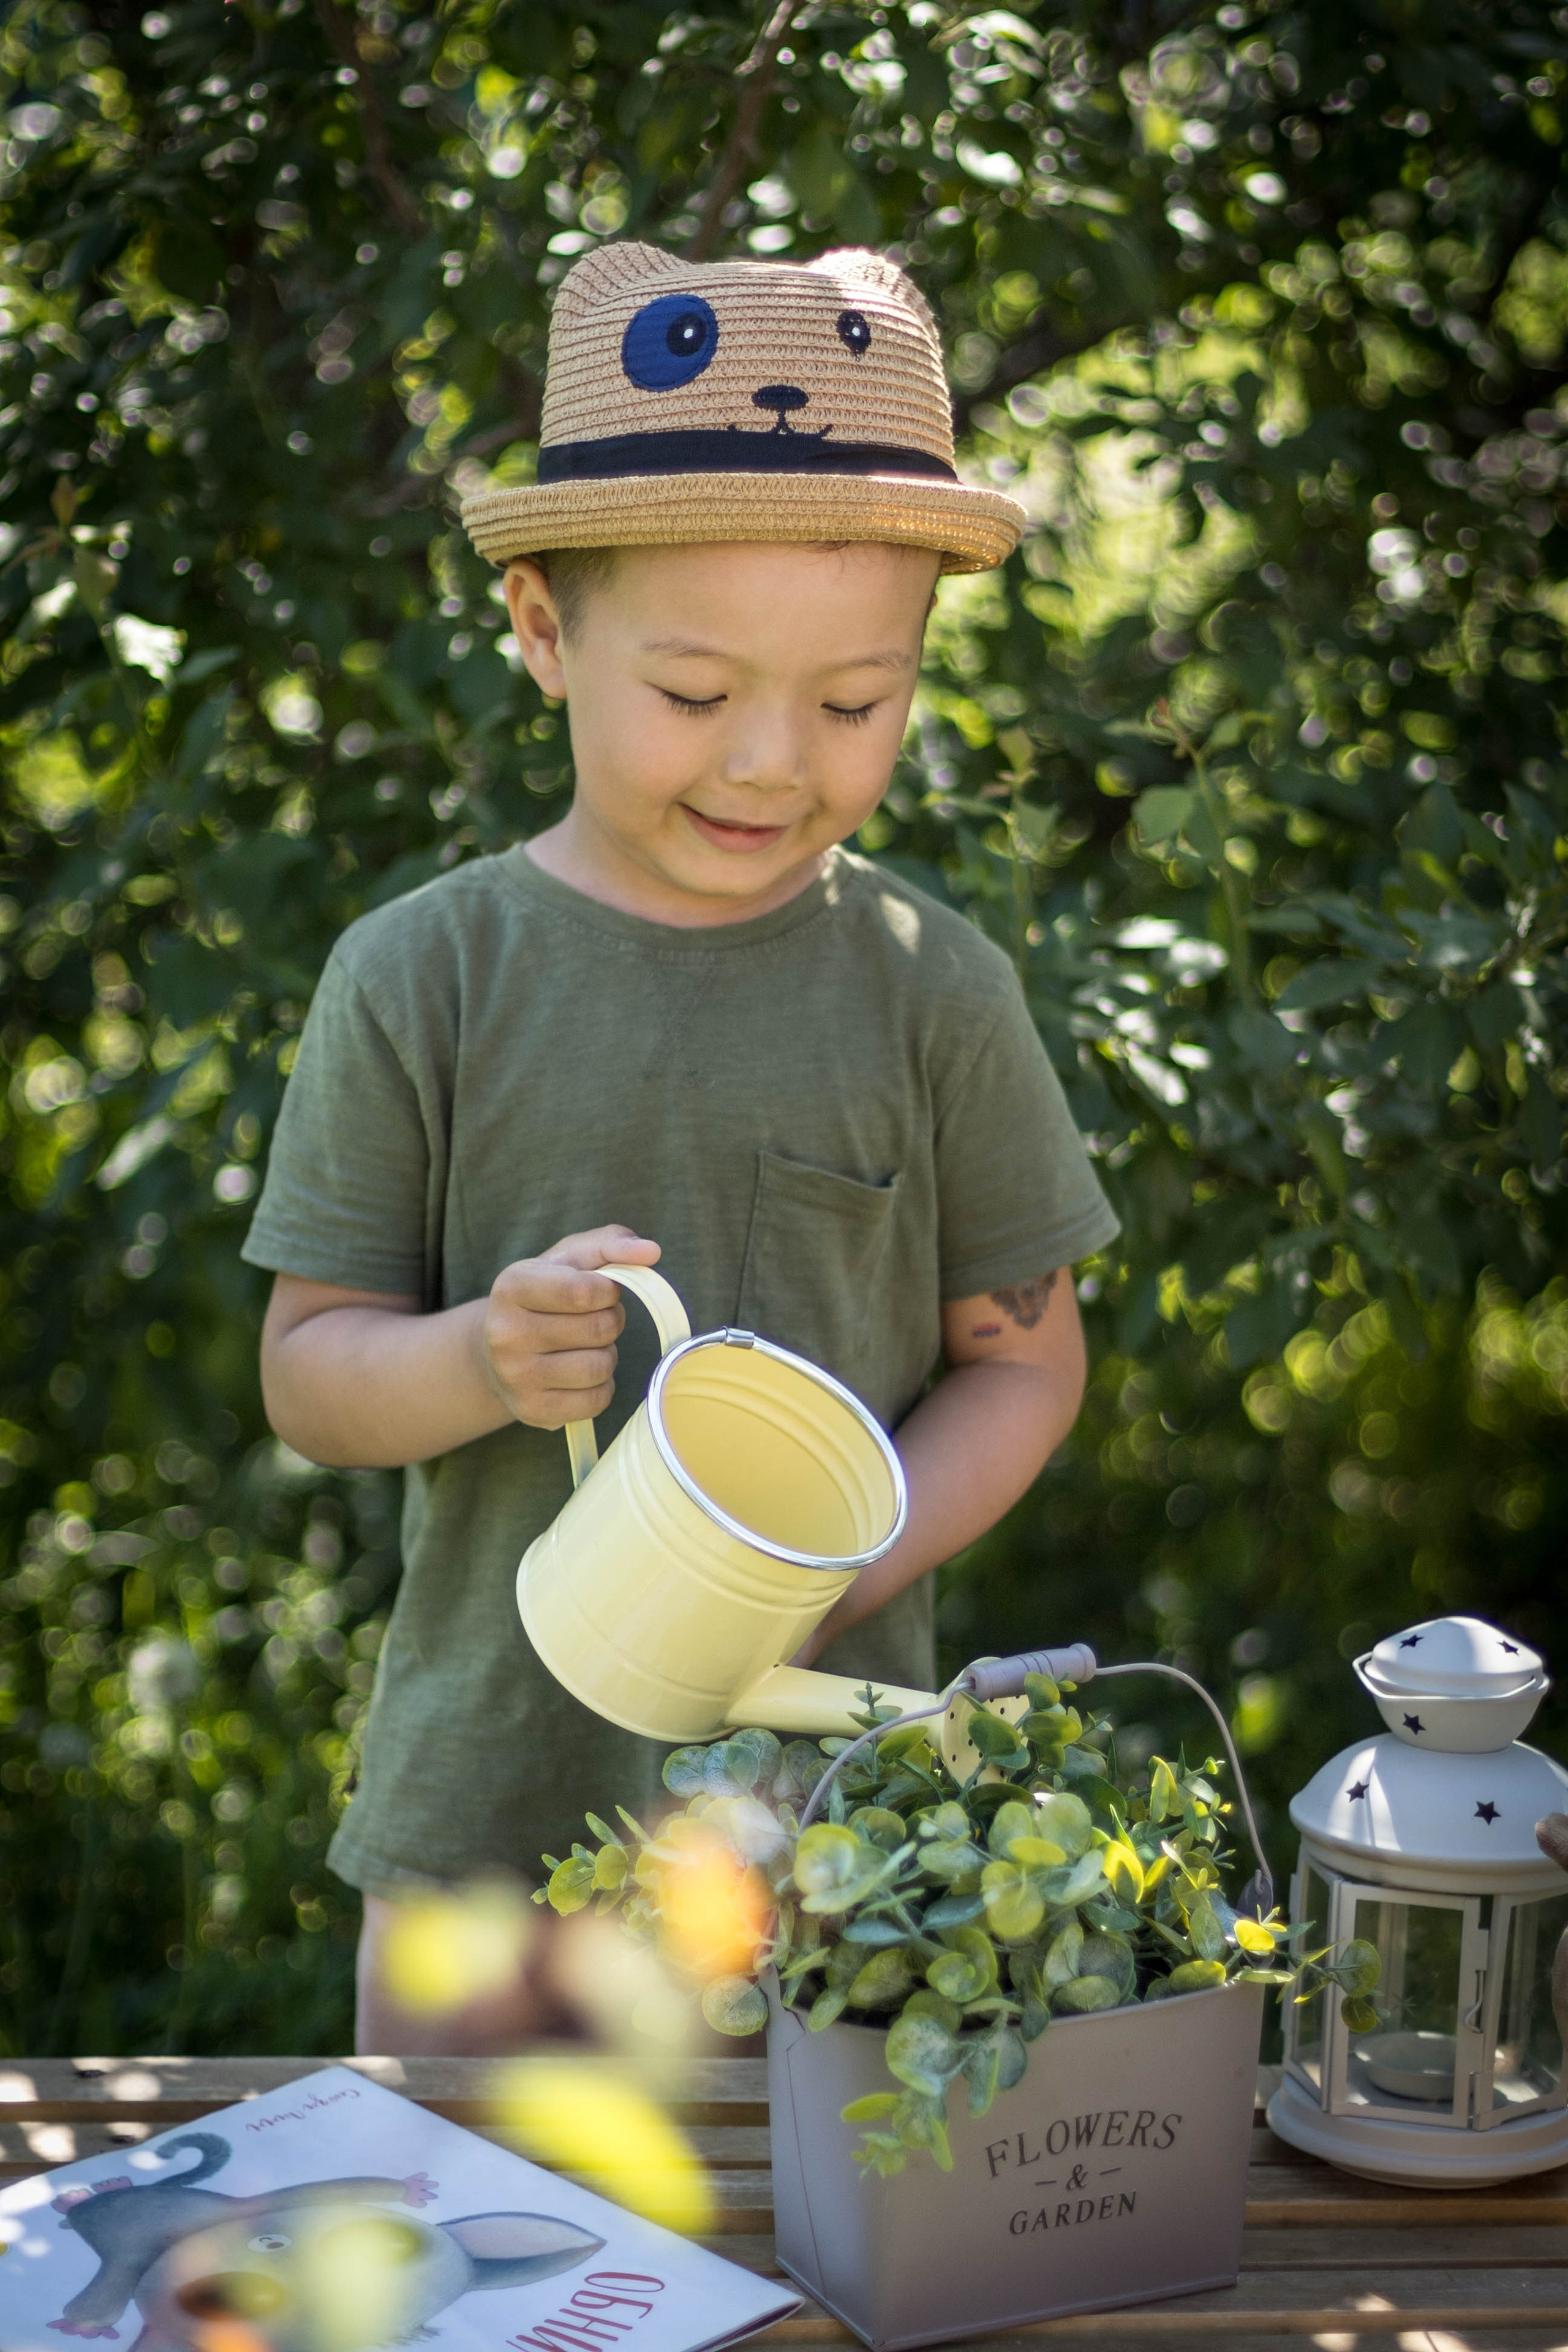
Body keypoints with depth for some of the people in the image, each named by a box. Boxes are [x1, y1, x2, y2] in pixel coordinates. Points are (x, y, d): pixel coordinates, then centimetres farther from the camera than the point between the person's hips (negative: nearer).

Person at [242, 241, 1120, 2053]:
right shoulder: (419, 983, -4)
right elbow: (308, 1369, -1)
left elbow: (1021, 1358, 2)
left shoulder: (932, 993, -3)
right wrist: (475, 1361, -23)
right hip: (490, 1794, 0)